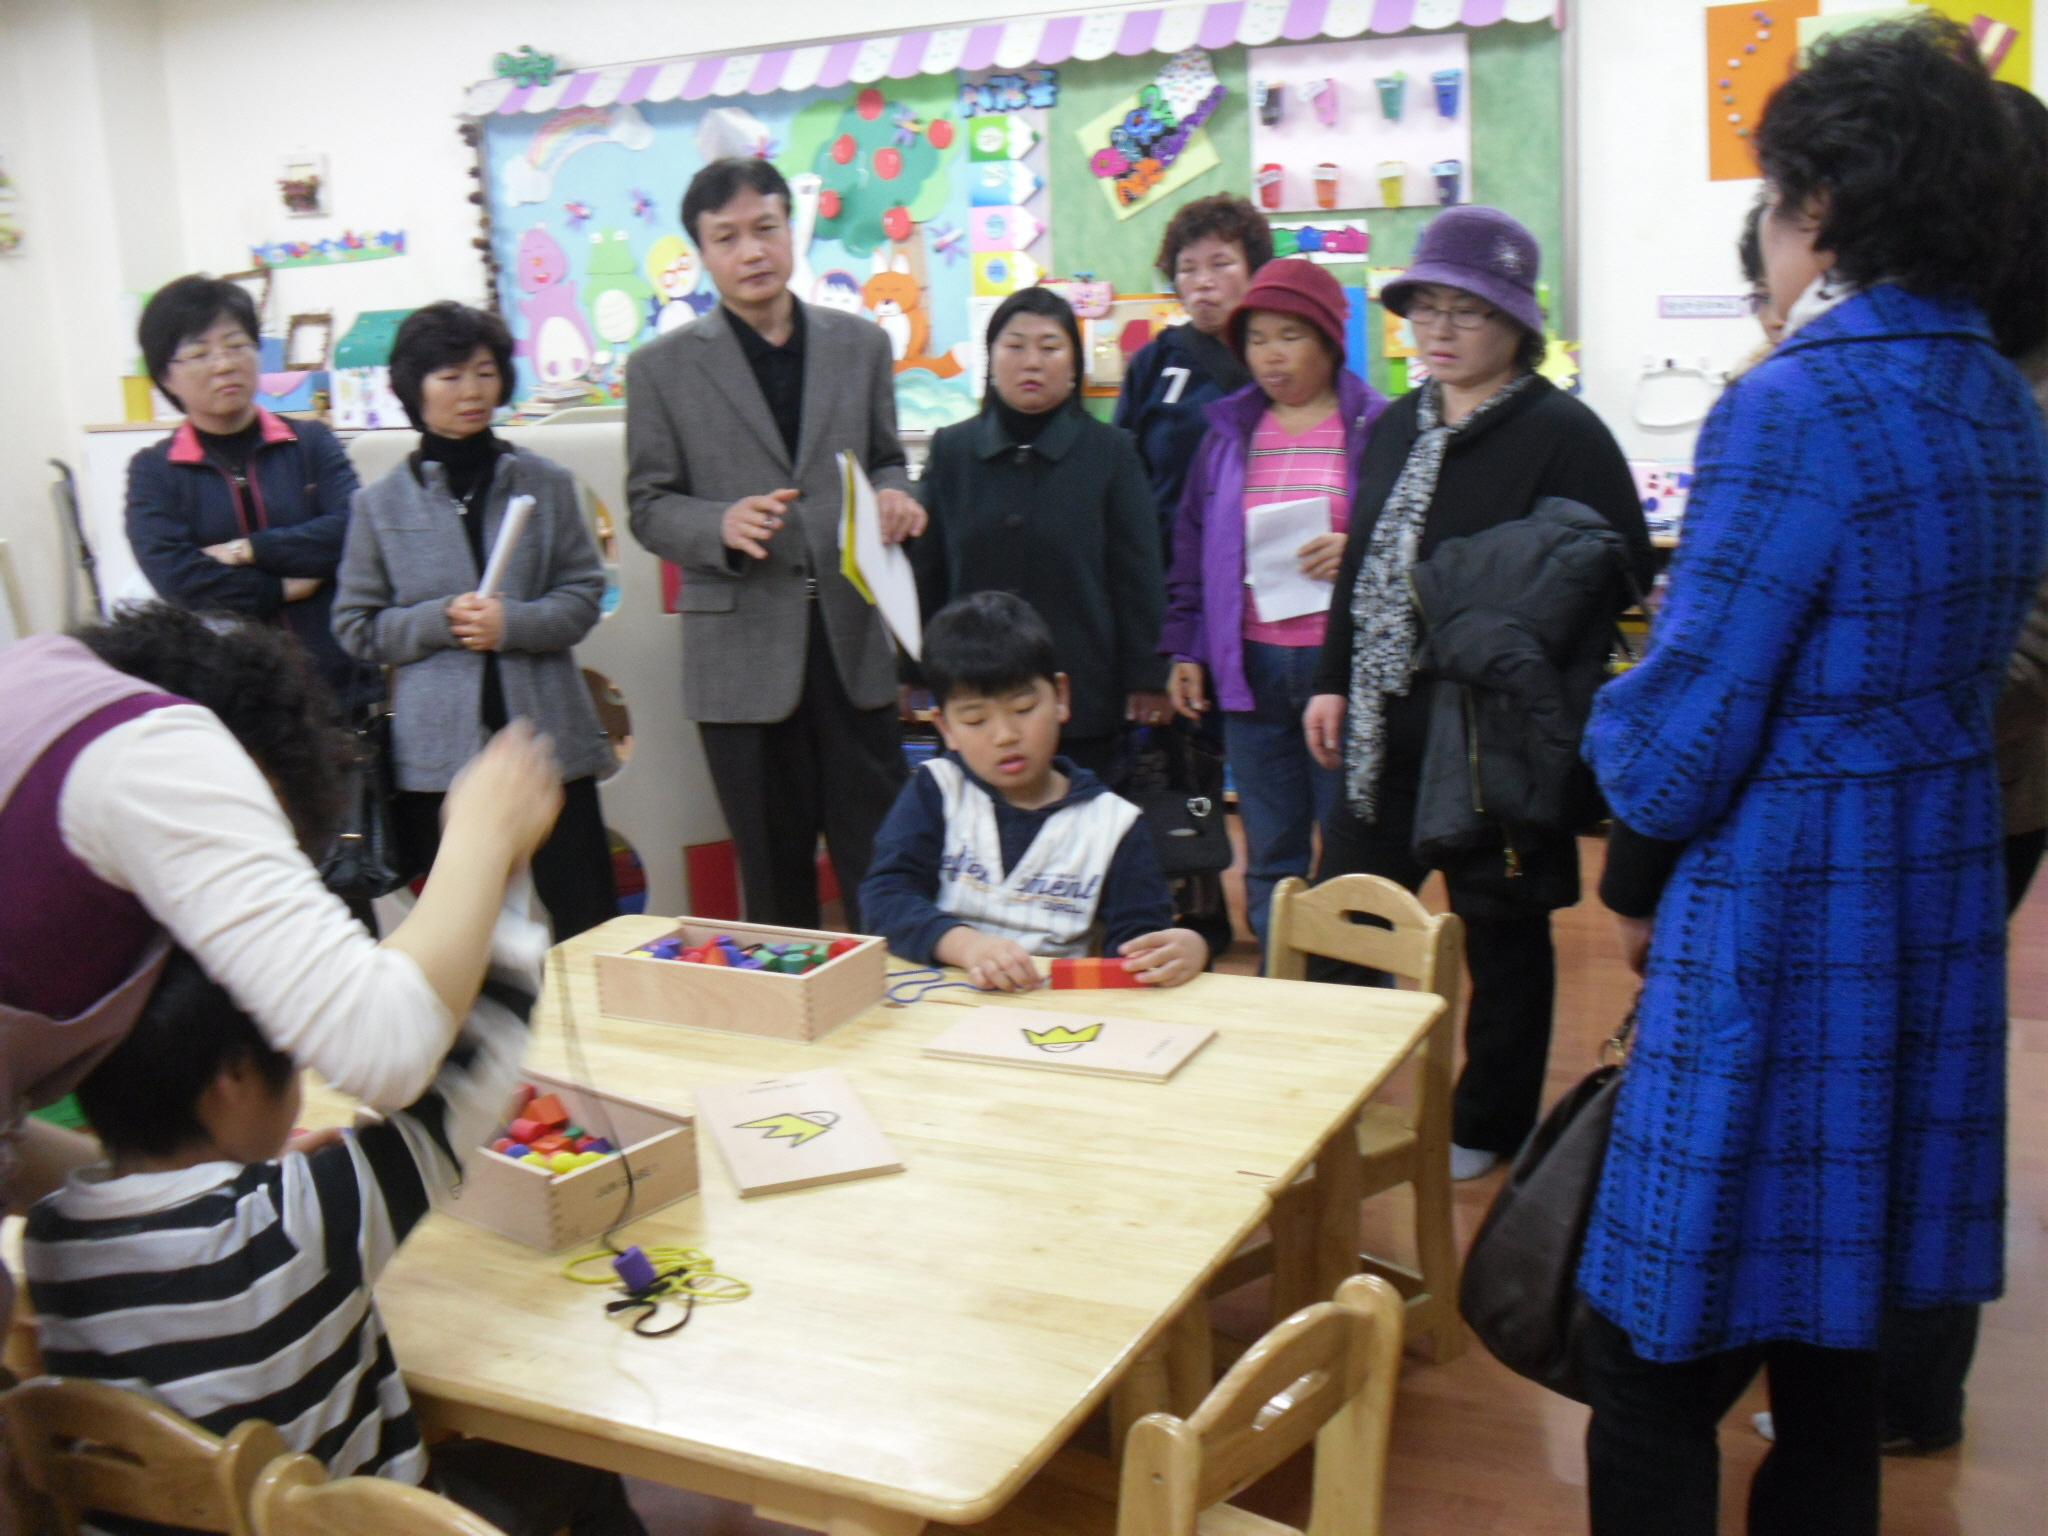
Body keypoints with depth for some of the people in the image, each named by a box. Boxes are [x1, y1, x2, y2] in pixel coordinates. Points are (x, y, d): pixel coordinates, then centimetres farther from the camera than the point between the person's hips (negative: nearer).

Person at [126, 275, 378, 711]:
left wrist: (247, 551, -8)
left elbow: (351, 529, -7)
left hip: (339, 679, 1)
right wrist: (282, 588, -7)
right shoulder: (153, 471, 6)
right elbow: (174, 577, -8)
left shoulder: (311, 442, 9)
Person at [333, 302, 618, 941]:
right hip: (440, 746, 0)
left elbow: (584, 595, 2)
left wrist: (513, 623, -15)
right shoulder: (381, 504, 5)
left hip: (547, 734, 0)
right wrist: (440, 621, -11)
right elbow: (357, 626, 5)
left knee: (587, 916, 0)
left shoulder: (545, 483, 4)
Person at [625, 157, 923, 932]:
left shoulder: (861, 344, 9)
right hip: (743, 645, -1)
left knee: (880, 861, 2)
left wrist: (893, 496, -6)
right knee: (774, 876, 9)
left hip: (852, 636, 2)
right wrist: (722, 525, -19)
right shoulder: (662, 368, 2)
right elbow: (648, 506, 2)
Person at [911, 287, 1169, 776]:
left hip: (1084, 702, -1)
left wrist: (1145, 679, -1)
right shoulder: (951, 450, 7)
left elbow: (1136, 574, 3)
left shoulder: (1111, 452, 2)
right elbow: (927, 573, 11)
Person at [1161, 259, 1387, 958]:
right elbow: (1190, 545, 17)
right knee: (1269, 859, 11)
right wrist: (1184, 648, 12)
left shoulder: (1378, 427, -1)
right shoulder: (1229, 430, 13)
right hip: (1249, 665, 4)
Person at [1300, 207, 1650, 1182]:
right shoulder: (1392, 428, 11)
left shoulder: (1563, 435, -11)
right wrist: (1334, 680, 14)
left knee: (1501, 932, 10)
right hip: (1384, 724, 7)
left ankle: (1489, 1128, 26)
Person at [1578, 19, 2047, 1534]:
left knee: (1655, 1373, 3)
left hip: (1780, 917, -9)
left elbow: (1690, 722, -16)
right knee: (1835, 1342, 20)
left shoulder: (1793, 411, -17)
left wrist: (1636, 885, 2)